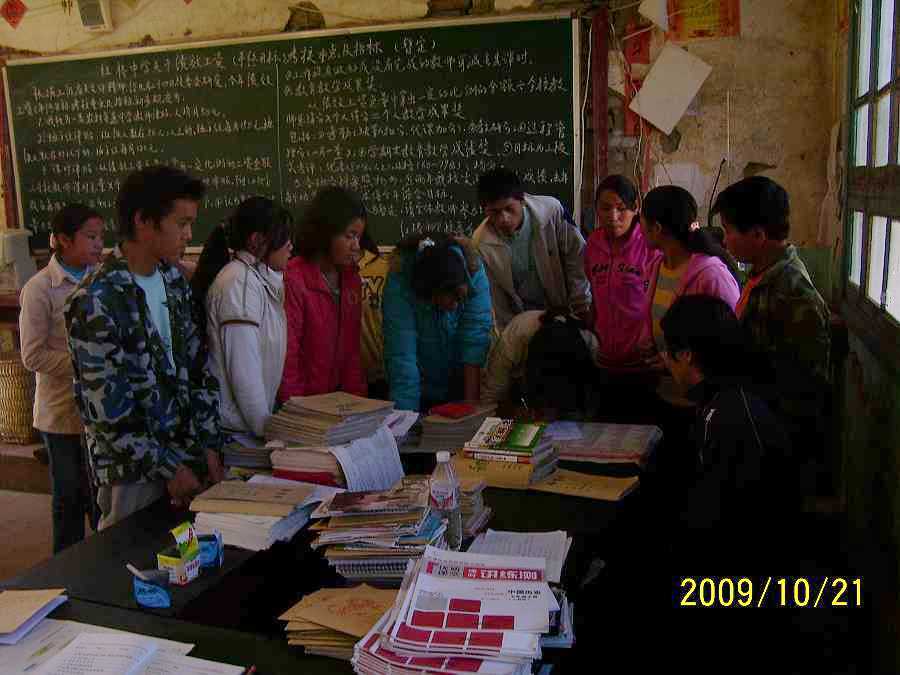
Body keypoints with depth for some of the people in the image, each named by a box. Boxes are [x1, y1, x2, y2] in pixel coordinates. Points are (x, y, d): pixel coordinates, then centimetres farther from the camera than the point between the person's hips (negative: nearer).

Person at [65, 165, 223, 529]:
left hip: (187, 453, 6)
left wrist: (209, 446, 0)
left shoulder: (174, 280, 3)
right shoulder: (95, 302, -19)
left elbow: (197, 365, 6)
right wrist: (168, 468, -13)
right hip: (134, 471, -6)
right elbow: (107, 408, -18)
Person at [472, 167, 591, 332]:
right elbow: (494, 296, -6)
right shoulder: (482, 243, -17)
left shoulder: (552, 211, -20)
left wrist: (582, 307, -8)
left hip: (563, 309, 0)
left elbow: (577, 257, -10)